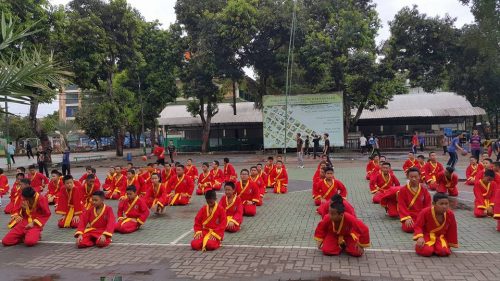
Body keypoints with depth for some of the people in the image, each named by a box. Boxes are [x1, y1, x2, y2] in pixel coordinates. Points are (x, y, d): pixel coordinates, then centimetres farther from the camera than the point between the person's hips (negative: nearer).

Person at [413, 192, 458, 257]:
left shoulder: (450, 214, -9)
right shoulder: (425, 212, -18)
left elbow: (451, 230, 4)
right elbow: (418, 226, -13)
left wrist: (450, 244, 12)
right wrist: (420, 237, -31)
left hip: (441, 237, 3)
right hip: (427, 236, -3)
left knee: (444, 252, -27)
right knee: (427, 251, -29)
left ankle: (434, 247, 7)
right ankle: (420, 245, 6)